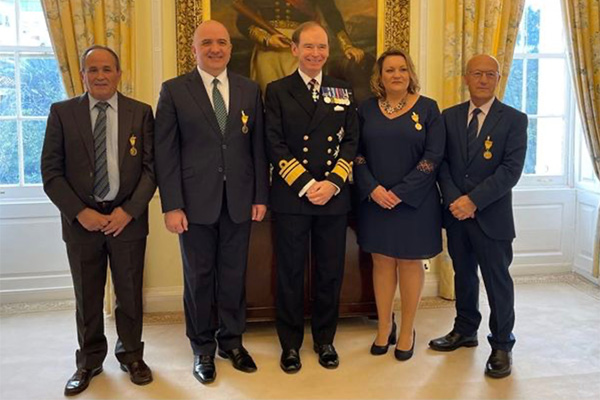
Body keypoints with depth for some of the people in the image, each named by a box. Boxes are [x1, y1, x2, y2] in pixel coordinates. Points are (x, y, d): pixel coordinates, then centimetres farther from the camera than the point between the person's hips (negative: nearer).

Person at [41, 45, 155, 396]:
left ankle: (131, 355, 30)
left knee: (130, 293, 10)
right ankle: (89, 361, 28)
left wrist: (128, 210, -11)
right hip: (82, 219, 0)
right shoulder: (62, 113, 1)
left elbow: (151, 167, -1)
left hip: (127, 219, 0)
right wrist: (80, 212, -10)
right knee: (87, 297, 11)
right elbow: (51, 172, -1)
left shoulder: (141, 113, 2)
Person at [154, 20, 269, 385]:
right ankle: (203, 348, 25)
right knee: (198, 276, 9)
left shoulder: (250, 90, 6)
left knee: (234, 274, 11)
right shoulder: (174, 90, -2)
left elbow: (258, 146, 7)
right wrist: (172, 205, -10)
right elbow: (166, 151, -5)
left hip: (239, 201, 2)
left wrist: (261, 196, 3)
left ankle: (232, 341, 29)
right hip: (196, 201, -2)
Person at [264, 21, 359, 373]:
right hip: (291, 197, -2)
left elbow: (351, 141, 5)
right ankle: (291, 343, 21)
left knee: (331, 272, 9)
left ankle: (325, 340, 26)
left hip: (334, 197, 2)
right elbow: (275, 144, -5)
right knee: (291, 273, 6)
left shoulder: (343, 92, 10)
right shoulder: (277, 91, 2)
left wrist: (331, 183, -9)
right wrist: (306, 185, -13)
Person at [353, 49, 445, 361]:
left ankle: (407, 330, 21)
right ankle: (384, 326, 23)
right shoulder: (367, 109, 4)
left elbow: (433, 156, -8)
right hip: (375, 200, 2)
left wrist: (400, 192, -15)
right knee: (382, 262, 9)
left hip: (414, 201, -2)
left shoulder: (427, 108, -2)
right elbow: (357, 153, 2)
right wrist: (372, 189, -13)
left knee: (409, 263, 8)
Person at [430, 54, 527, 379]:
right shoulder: (449, 117, 7)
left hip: (492, 216, -4)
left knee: (498, 281, 4)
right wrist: (453, 200, -11)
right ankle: (465, 330, 34)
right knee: (463, 275, 17)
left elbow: (511, 169, -13)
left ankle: (502, 345, 19)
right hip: (456, 214, 4)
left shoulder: (514, 120, -4)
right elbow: (442, 162, 4)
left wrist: (473, 200, -18)